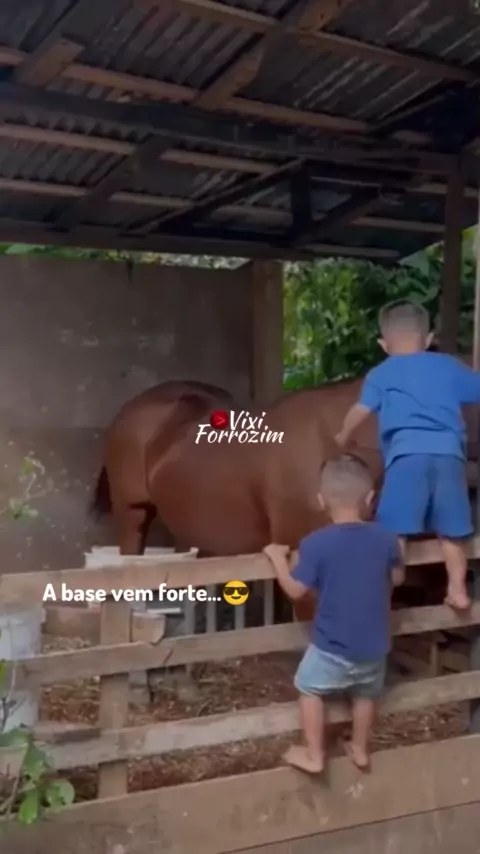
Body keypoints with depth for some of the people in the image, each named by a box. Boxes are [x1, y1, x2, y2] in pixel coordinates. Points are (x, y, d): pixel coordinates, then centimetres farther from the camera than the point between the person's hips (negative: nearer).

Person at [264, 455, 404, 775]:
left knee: (309, 689, 21)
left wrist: (277, 557, 2)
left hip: (332, 646, -3)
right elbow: (397, 579, 7)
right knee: (366, 694, 28)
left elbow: (295, 590, -13)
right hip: (374, 645, 4)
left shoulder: (316, 543, -20)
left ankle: (314, 754, 26)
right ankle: (360, 749, 43)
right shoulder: (386, 539, -9)